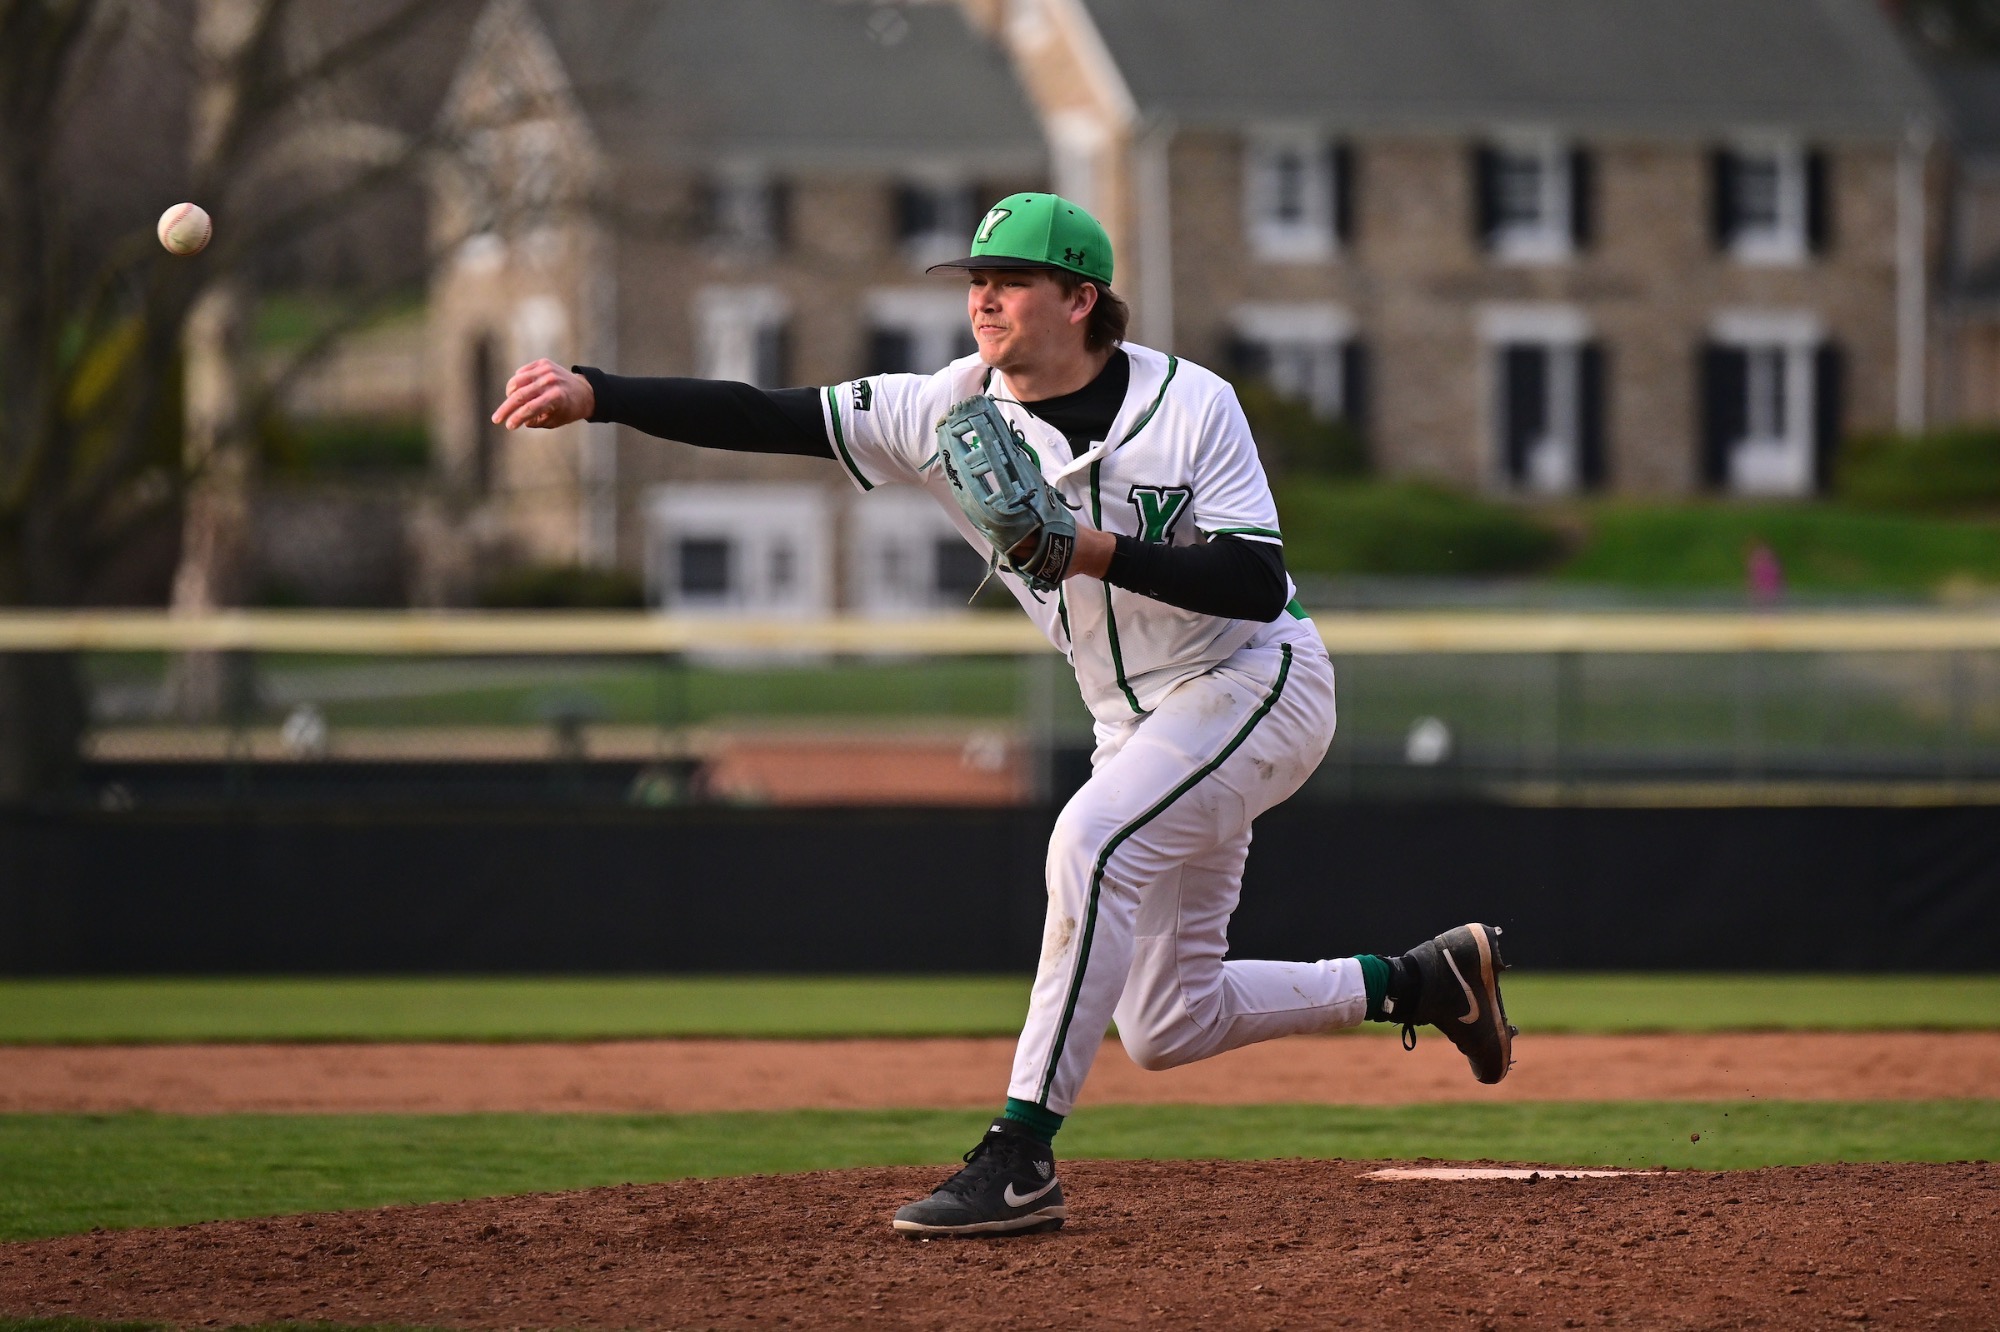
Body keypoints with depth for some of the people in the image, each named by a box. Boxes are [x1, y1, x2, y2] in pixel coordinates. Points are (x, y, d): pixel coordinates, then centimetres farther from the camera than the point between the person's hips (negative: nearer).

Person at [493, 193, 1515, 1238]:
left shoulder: (1192, 404, -17)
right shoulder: (950, 411, -6)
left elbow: (1258, 588, -23)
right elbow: (765, 420, -14)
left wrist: (1093, 550, -32)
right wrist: (592, 394, -26)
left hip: (1259, 683, -7)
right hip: (1139, 724, 7)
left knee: (1093, 839, -32)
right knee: (1165, 1025, 8)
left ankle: (1021, 1160, -30)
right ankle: (1426, 981, 29)